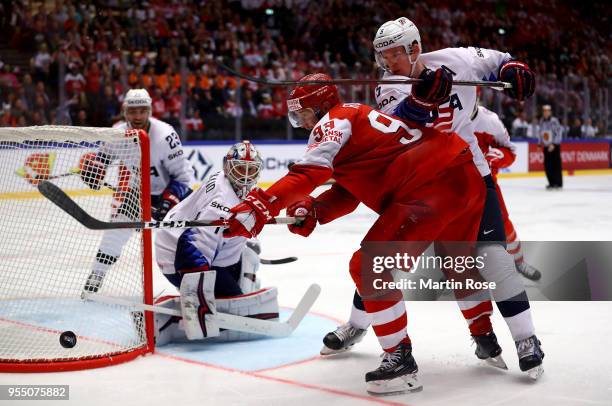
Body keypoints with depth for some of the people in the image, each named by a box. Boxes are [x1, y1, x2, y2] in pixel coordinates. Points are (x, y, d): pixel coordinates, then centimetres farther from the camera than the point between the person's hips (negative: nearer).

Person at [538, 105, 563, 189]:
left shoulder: (554, 121, -13)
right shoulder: (541, 121, 7)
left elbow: (558, 133, -15)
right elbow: (540, 133, 18)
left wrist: (553, 144, -19)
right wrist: (540, 144, 12)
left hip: (555, 146, -6)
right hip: (546, 146, 6)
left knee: (556, 165, -6)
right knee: (547, 166, 4)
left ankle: (558, 183, -1)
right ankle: (552, 183, 13)